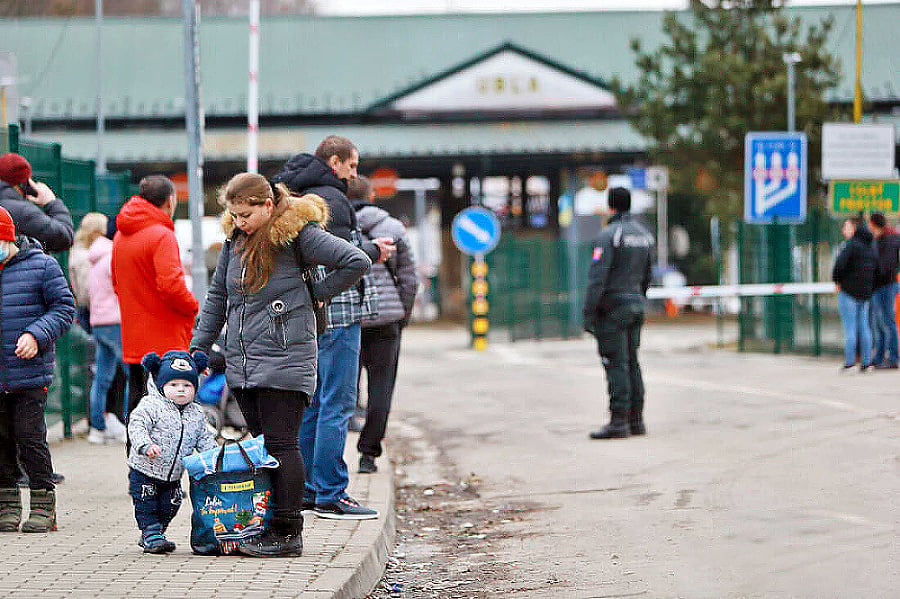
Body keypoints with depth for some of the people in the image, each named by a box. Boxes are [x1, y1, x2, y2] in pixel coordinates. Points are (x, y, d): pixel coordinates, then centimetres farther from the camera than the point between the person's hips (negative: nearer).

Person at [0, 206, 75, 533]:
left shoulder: (41, 266, -2)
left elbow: (64, 308, -1)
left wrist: (36, 335, -14)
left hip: (30, 374, -4)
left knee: (30, 438, -3)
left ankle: (43, 505, 7)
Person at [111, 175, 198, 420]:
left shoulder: (120, 236, 13)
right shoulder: (162, 236, -14)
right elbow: (171, 286, -22)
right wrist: (193, 307, -6)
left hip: (133, 343, 8)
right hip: (165, 342, -8)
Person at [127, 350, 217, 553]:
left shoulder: (196, 414, 7)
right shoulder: (151, 406, -12)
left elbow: (205, 439, 13)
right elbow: (136, 425, -22)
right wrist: (146, 445, -38)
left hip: (173, 476, 5)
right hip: (145, 472, -5)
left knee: (168, 507, 11)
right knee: (147, 506, -6)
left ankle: (156, 534, 26)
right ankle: (151, 535, 3)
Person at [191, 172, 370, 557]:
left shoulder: (297, 233, -9)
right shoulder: (236, 237, 12)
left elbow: (357, 262, -11)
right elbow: (217, 295, 20)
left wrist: (316, 293, -4)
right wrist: (198, 349, 16)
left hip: (283, 362, -7)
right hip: (241, 363, 7)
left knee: (281, 445, -7)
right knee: (261, 445, 9)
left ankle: (288, 533, -3)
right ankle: (268, 529, 12)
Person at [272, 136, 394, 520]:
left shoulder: (298, 197, 17)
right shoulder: (330, 198, -13)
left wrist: (365, 247, 16)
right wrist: (373, 251, -3)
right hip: (336, 312, -10)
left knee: (312, 403, 14)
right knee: (337, 404, -7)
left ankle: (307, 489, 18)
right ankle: (330, 495, -6)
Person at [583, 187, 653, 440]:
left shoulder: (609, 234, -13)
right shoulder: (644, 234, 11)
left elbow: (597, 277, -17)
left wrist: (589, 313, -16)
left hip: (613, 306, -7)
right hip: (635, 305, 7)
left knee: (616, 363, -8)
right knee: (631, 362, 11)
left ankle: (619, 420, -10)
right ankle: (636, 419, 11)